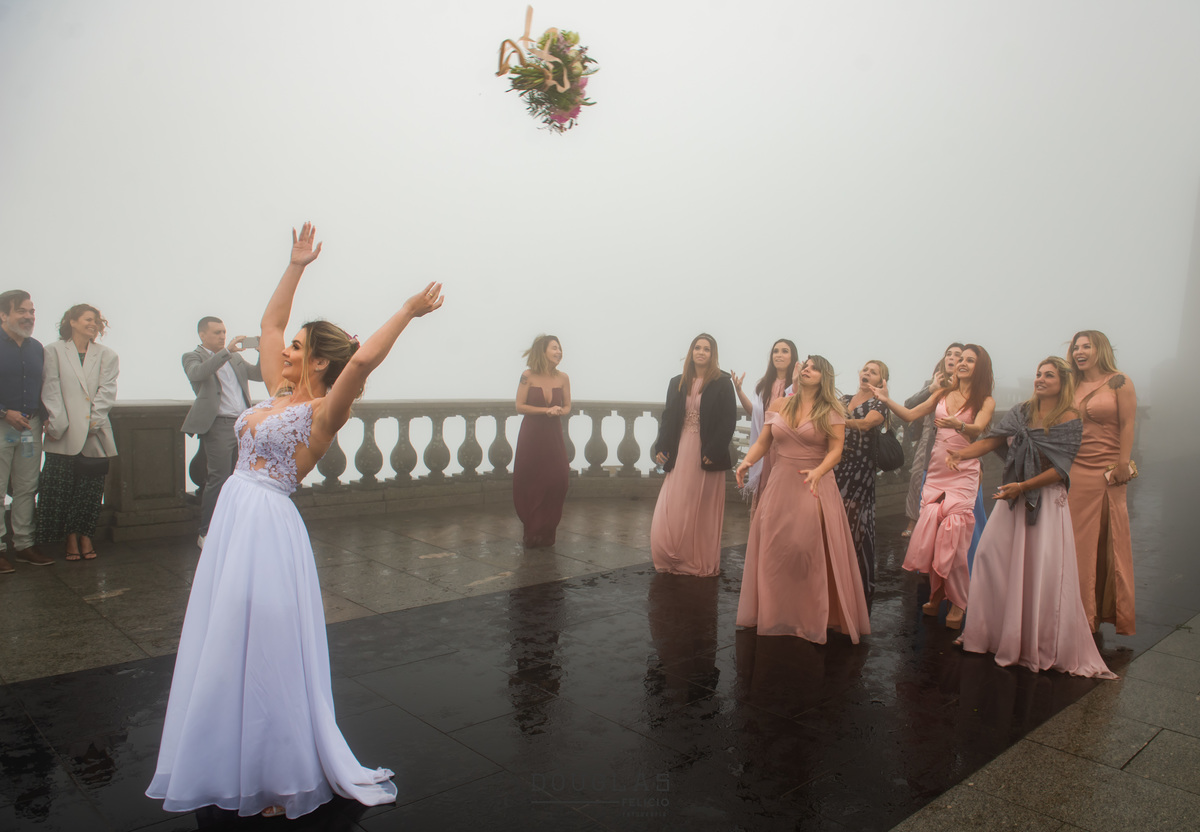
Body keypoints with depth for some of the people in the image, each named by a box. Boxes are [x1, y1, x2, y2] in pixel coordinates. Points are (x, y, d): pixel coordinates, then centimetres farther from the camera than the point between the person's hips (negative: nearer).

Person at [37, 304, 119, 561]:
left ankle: (85, 535, 16)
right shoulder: (54, 351, 6)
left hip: (95, 434, 2)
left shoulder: (106, 355, 12)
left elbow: (107, 391, 2)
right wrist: (57, 423, -11)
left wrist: (94, 420, -10)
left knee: (91, 488, 3)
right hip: (64, 435, -1)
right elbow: (51, 389, -2)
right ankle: (71, 537, 13)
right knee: (61, 488, 0)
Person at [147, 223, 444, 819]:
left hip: (267, 528, -8)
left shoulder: (322, 411, -12)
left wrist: (408, 313, -26)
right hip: (233, 520, 9)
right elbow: (269, 322, 19)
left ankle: (285, 781, 17)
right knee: (226, 648, 17)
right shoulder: (277, 394, 10)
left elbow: (362, 360, -30)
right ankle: (235, 765, 35)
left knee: (264, 652, 0)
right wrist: (296, 267, 17)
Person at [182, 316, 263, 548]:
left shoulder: (235, 357, 21)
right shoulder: (193, 357, 3)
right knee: (218, 480, -6)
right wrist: (227, 351, -25)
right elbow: (197, 373, -19)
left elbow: (259, 374, 17)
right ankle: (206, 534, 5)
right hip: (219, 426, -6)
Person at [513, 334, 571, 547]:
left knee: (556, 482, -3)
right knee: (530, 485, 3)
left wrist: (559, 411, -13)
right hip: (531, 435, -2)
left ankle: (546, 532, 14)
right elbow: (520, 406, -7)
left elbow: (567, 407, 10)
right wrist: (546, 410, -15)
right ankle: (532, 532, 20)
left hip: (553, 435, 2)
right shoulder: (528, 376, -6)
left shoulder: (562, 378, 2)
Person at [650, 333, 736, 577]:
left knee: (703, 510, 5)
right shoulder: (677, 383, 10)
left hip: (706, 454, -3)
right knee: (673, 509, 3)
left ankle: (702, 562, 17)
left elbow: (728, 420, -8)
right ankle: (676, 559, 17)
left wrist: (713, 452, -15)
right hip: (680, 452, 4)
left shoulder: (722, 383, -2)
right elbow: (668, 417, 10)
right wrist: (661, 448, 1)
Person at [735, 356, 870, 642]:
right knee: (774, 550, 6)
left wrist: (818, 472, -27)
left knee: (810, 551, -5)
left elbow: (836, 450, -9)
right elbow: (762, 442, 8)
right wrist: (747, 461, -11)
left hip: (814, 487, -3)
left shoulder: (831, 411, -1)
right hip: (779, 484, 3)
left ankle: (812, 617, 11)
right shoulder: (779, 406, 8)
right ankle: (775, 612, 20)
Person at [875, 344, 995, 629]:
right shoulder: (943, 394, 14)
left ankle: (958, 603, 4)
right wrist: (887, 400, -1)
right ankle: (937, 595, 13)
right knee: (930, 533, -3)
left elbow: (978, 429, -17)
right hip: (936, 471, 4)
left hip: (963, 473, -4)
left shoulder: (985, 401, 1)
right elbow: (911, 415, 13)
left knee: (952, 535, -10)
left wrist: (958, 425, -38)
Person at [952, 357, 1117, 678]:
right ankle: (996, 633, 18)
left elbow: (1059, 470, -13)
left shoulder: (1069, 420, -7)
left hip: (1047, 499, -5)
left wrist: (1022, 486, -21)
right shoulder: (1021, 412, 7)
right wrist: (963, 453, -19)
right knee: (990, 556, 3)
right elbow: (993, 439, -1)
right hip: (1013, 497, 5)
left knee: (1044, 570, -5)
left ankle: (1045, 647, 9)